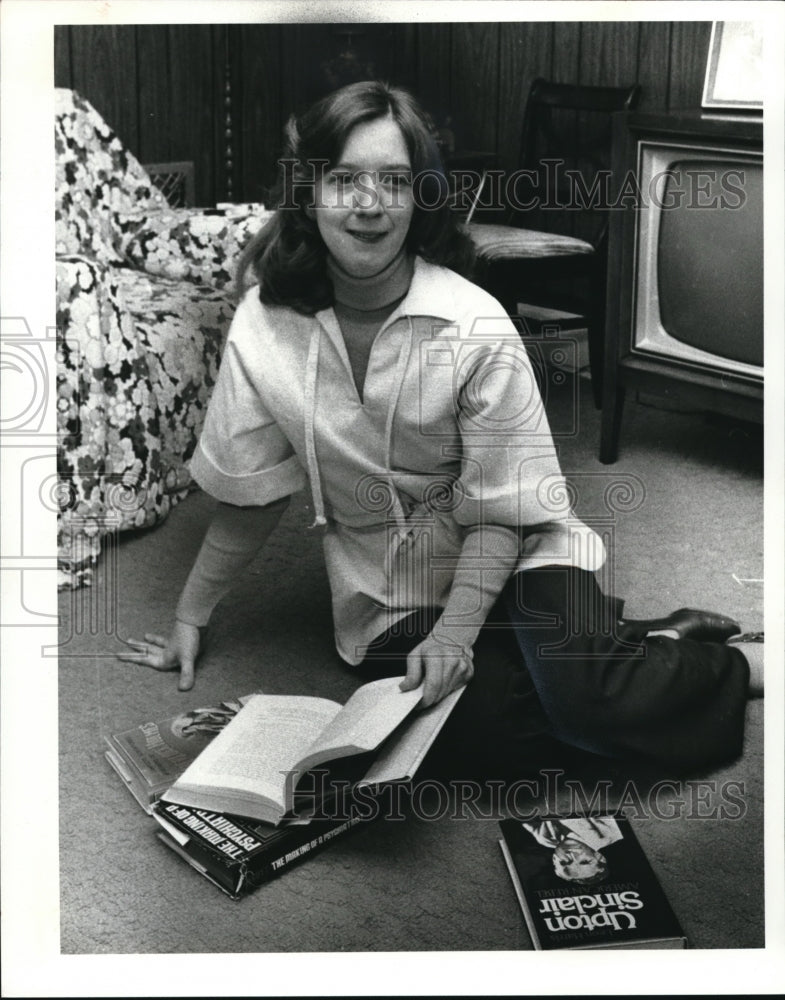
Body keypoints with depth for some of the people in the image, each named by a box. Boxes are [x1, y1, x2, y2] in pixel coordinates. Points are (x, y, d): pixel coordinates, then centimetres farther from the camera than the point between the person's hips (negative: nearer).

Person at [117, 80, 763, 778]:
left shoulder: (477, 328, -17)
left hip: (507, 558, -2)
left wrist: (455, 633, -23)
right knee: (489, 738, -25)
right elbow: (250, 493, 3)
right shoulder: (265, 326, -9)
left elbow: (498, 513, -12)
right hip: (389, 593, 2)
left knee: (584, 698, -29)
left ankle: (741, 664, 2)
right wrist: (189, 620, 8)